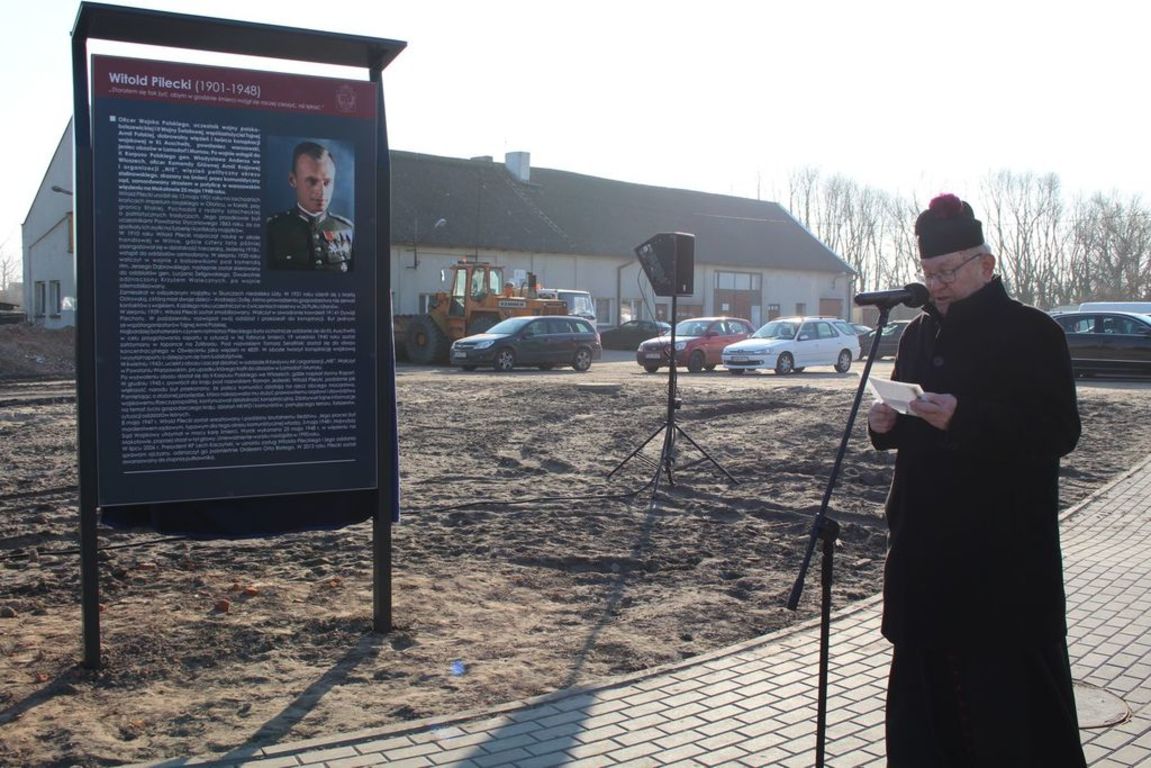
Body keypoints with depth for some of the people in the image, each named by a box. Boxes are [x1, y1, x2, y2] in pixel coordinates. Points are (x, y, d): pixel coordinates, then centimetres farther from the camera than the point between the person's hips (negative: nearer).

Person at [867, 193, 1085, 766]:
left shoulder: (1032, 333, -6)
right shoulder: (919, 334, 13)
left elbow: (1060, 433, -13)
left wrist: (964, 418, -24)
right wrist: (886, 424, -3)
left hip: (1005, 552, -6)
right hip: (924, 542, 6)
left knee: (1009, 687, -1)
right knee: (926, 676, 10)